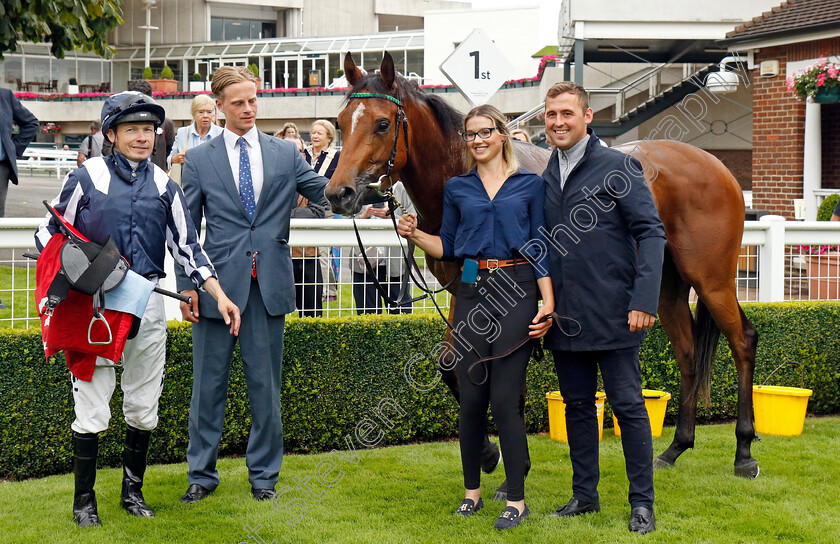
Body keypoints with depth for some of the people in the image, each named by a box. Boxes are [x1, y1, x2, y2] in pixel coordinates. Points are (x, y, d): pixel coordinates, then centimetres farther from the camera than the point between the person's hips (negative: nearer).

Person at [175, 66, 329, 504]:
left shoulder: (286, 154, 7)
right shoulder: (198, 160, 4)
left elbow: (324, 193, 7)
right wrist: (186, 286, -3)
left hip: (269, 283, 1)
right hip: (219, 282, -1)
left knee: (266, 384, 8)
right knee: (208, 384, 6)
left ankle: (263, 473, 20)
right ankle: (202, 473, 18)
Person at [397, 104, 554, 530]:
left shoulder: (530, 186, 5)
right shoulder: (457, 188, 12)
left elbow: (540, 250, 4)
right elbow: (447, 247, 16)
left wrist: (548, 304, -5)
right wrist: (415, 235, -3)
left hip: (516, 293, -3)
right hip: (471, 293, 3)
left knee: (504, 400, -7)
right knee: (470, 400, 5)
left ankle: (516, 500, 1)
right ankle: (472, 491, 19)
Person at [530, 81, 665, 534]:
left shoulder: (617, 167, -7)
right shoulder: (545, 179, 11)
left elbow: (651, 234, -9)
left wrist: (644, 300, -16)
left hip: (612, 312, -6)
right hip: (565, 316, 6)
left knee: (627, 405, 0)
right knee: (577, 405, 13)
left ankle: (642, 503, 7)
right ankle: (584, 494, 24)